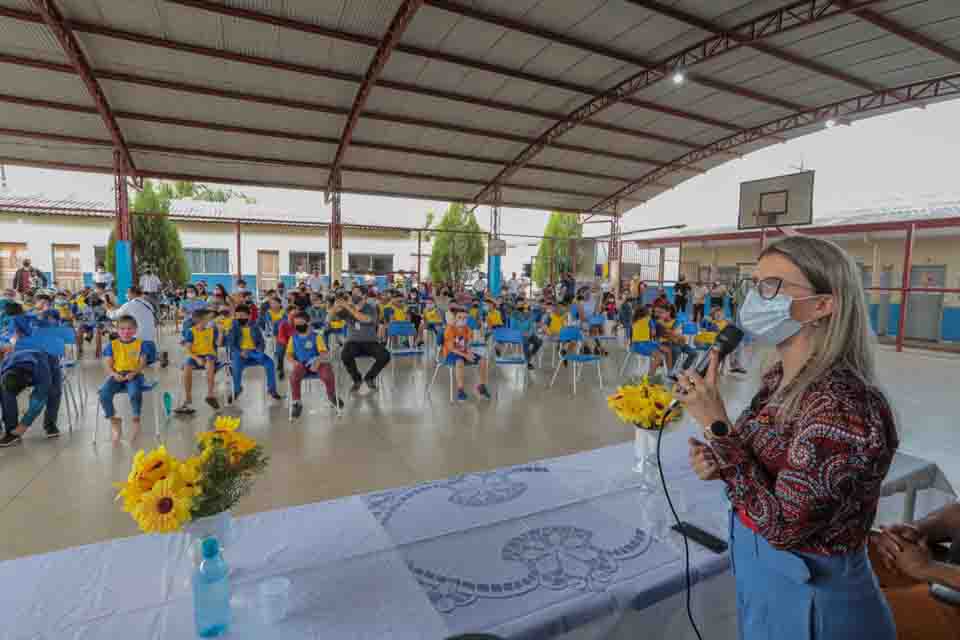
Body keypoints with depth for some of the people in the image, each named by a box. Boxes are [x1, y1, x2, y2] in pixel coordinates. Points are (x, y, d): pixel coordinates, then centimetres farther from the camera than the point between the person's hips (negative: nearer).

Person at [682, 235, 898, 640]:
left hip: (807, 601, -7)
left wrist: (716, 426, -31)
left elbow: (783, 526, -29)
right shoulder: (778, 379, -4)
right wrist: (718, 462, -11)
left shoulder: (843, 406, -29)